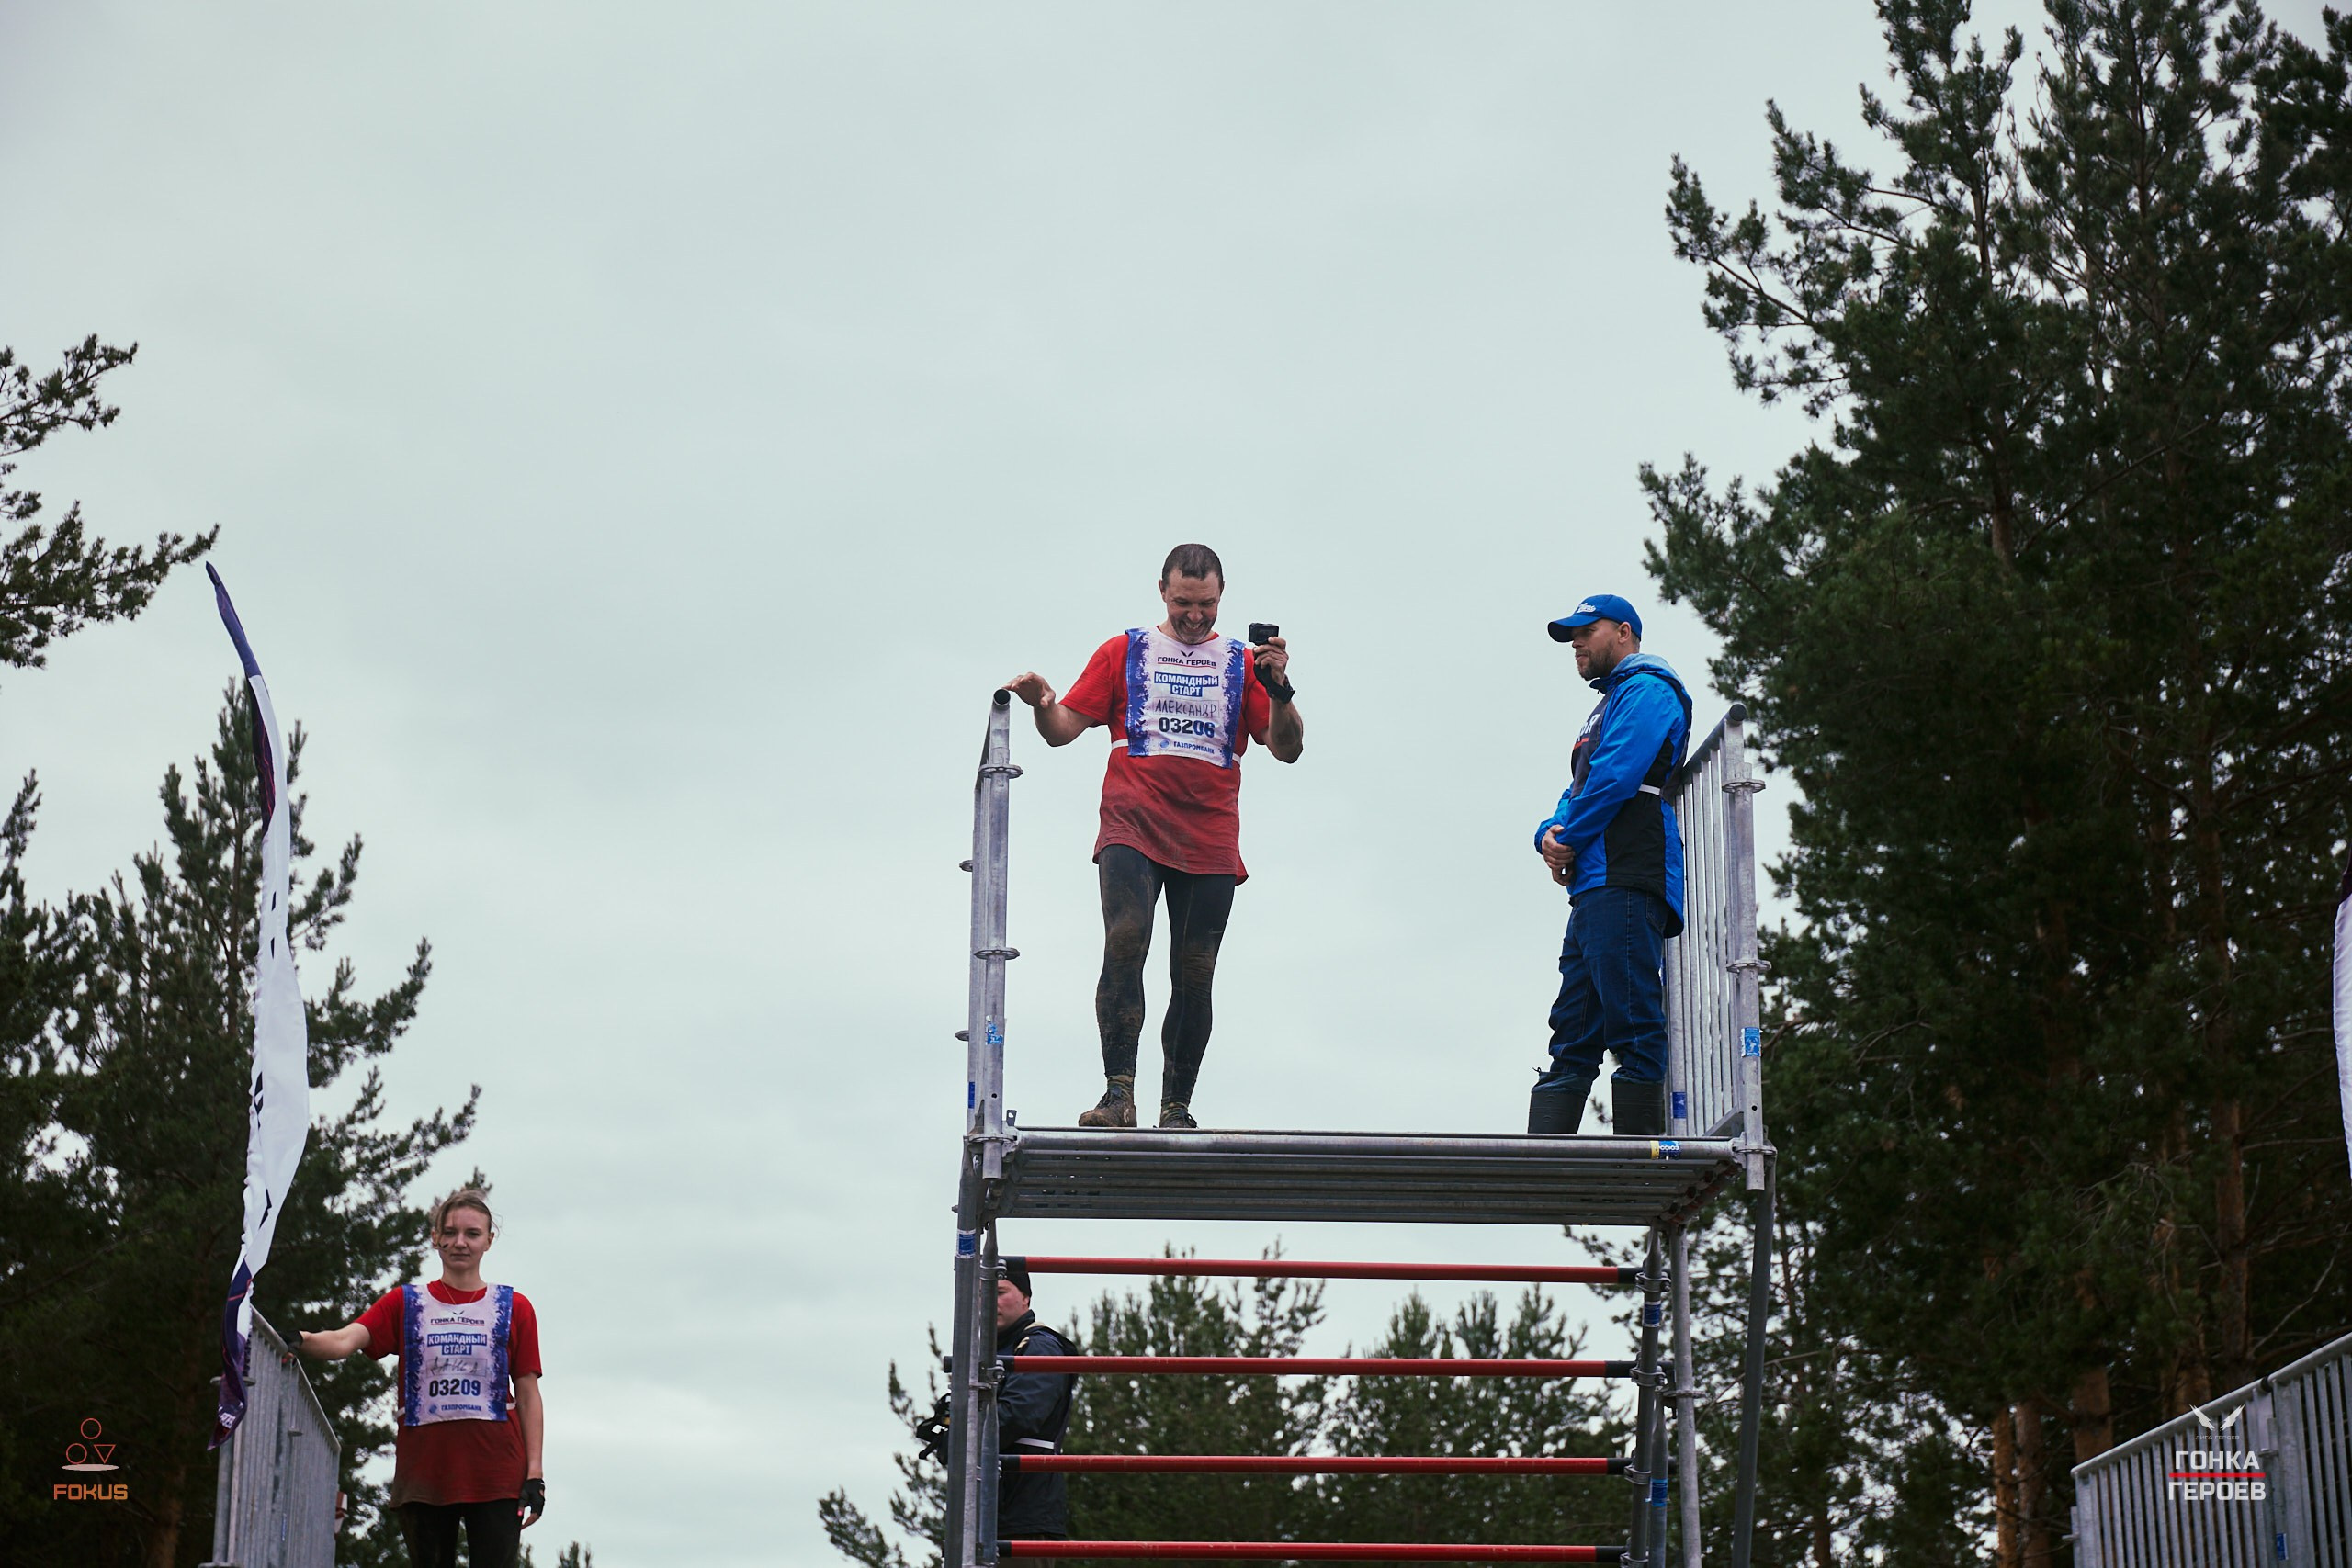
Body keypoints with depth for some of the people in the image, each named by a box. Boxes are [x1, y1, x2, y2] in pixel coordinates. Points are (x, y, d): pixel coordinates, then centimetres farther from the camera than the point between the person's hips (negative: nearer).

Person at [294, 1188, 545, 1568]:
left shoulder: (514, 1308, 9)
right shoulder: (405, 1304, 10)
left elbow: (528, 1397, 7)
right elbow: (343, 1341, -7)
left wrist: (534, 1473, -2)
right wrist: (299, 1340, -30)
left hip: (495, 1478, -1)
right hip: (424, 1476, 1)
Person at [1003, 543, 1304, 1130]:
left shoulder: (1243, 662, 17)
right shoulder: (1124, 652, 17)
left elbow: (1288, 748, 10)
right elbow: (1063, 729, 13)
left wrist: (1278, 688, -7)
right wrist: (1041, 703, -9)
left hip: (1211, 844, 1)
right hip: (1132, 829, -1)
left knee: (1194, 976, -1)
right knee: (1125, 943, -22)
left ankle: (1176, 1108, 5)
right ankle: (1118, 1092, -24)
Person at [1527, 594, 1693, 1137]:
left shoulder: (1646, 689, 1)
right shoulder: (1608, 706, 32)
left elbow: (1615, 777, -13)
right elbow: (1577, 793, 26)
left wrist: (1569, 841, -3)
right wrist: (1551, 833, 4)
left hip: (1623, 886, -10)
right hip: (1593, 890, 10)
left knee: (1632, 1027, -14)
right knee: (1571, 1037, 3)